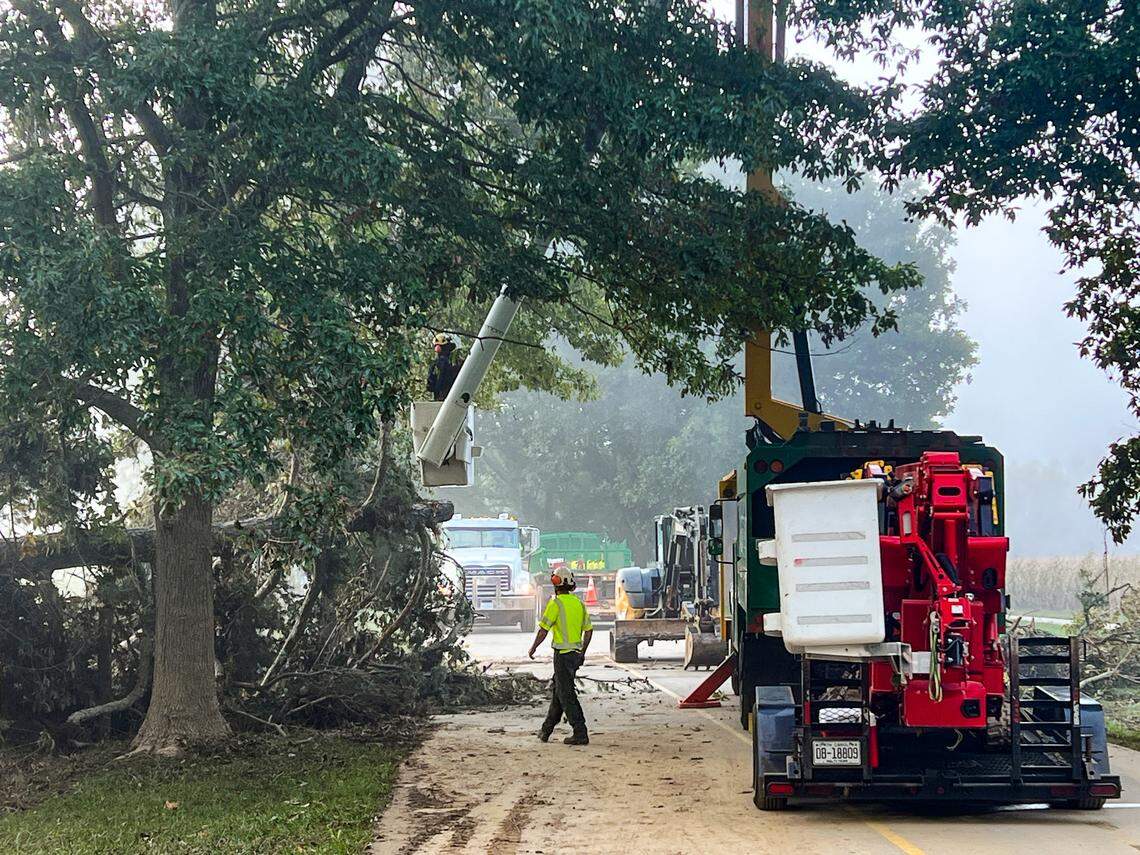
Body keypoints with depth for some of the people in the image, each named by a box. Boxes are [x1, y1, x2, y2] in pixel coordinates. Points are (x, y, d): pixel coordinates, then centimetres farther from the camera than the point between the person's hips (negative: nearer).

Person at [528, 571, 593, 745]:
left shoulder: (556, 603, -13)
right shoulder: (578, 602, 9)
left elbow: (543, 629, -13)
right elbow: (589, 630, 14)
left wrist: (533, 647, 2)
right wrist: (583, 652, 23)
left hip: (562, 653, -8)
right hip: (576, 653, 8)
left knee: (566, 695, -5)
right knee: (557, 691, 18)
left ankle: (580, 734, -9)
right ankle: (547, 729, 27)